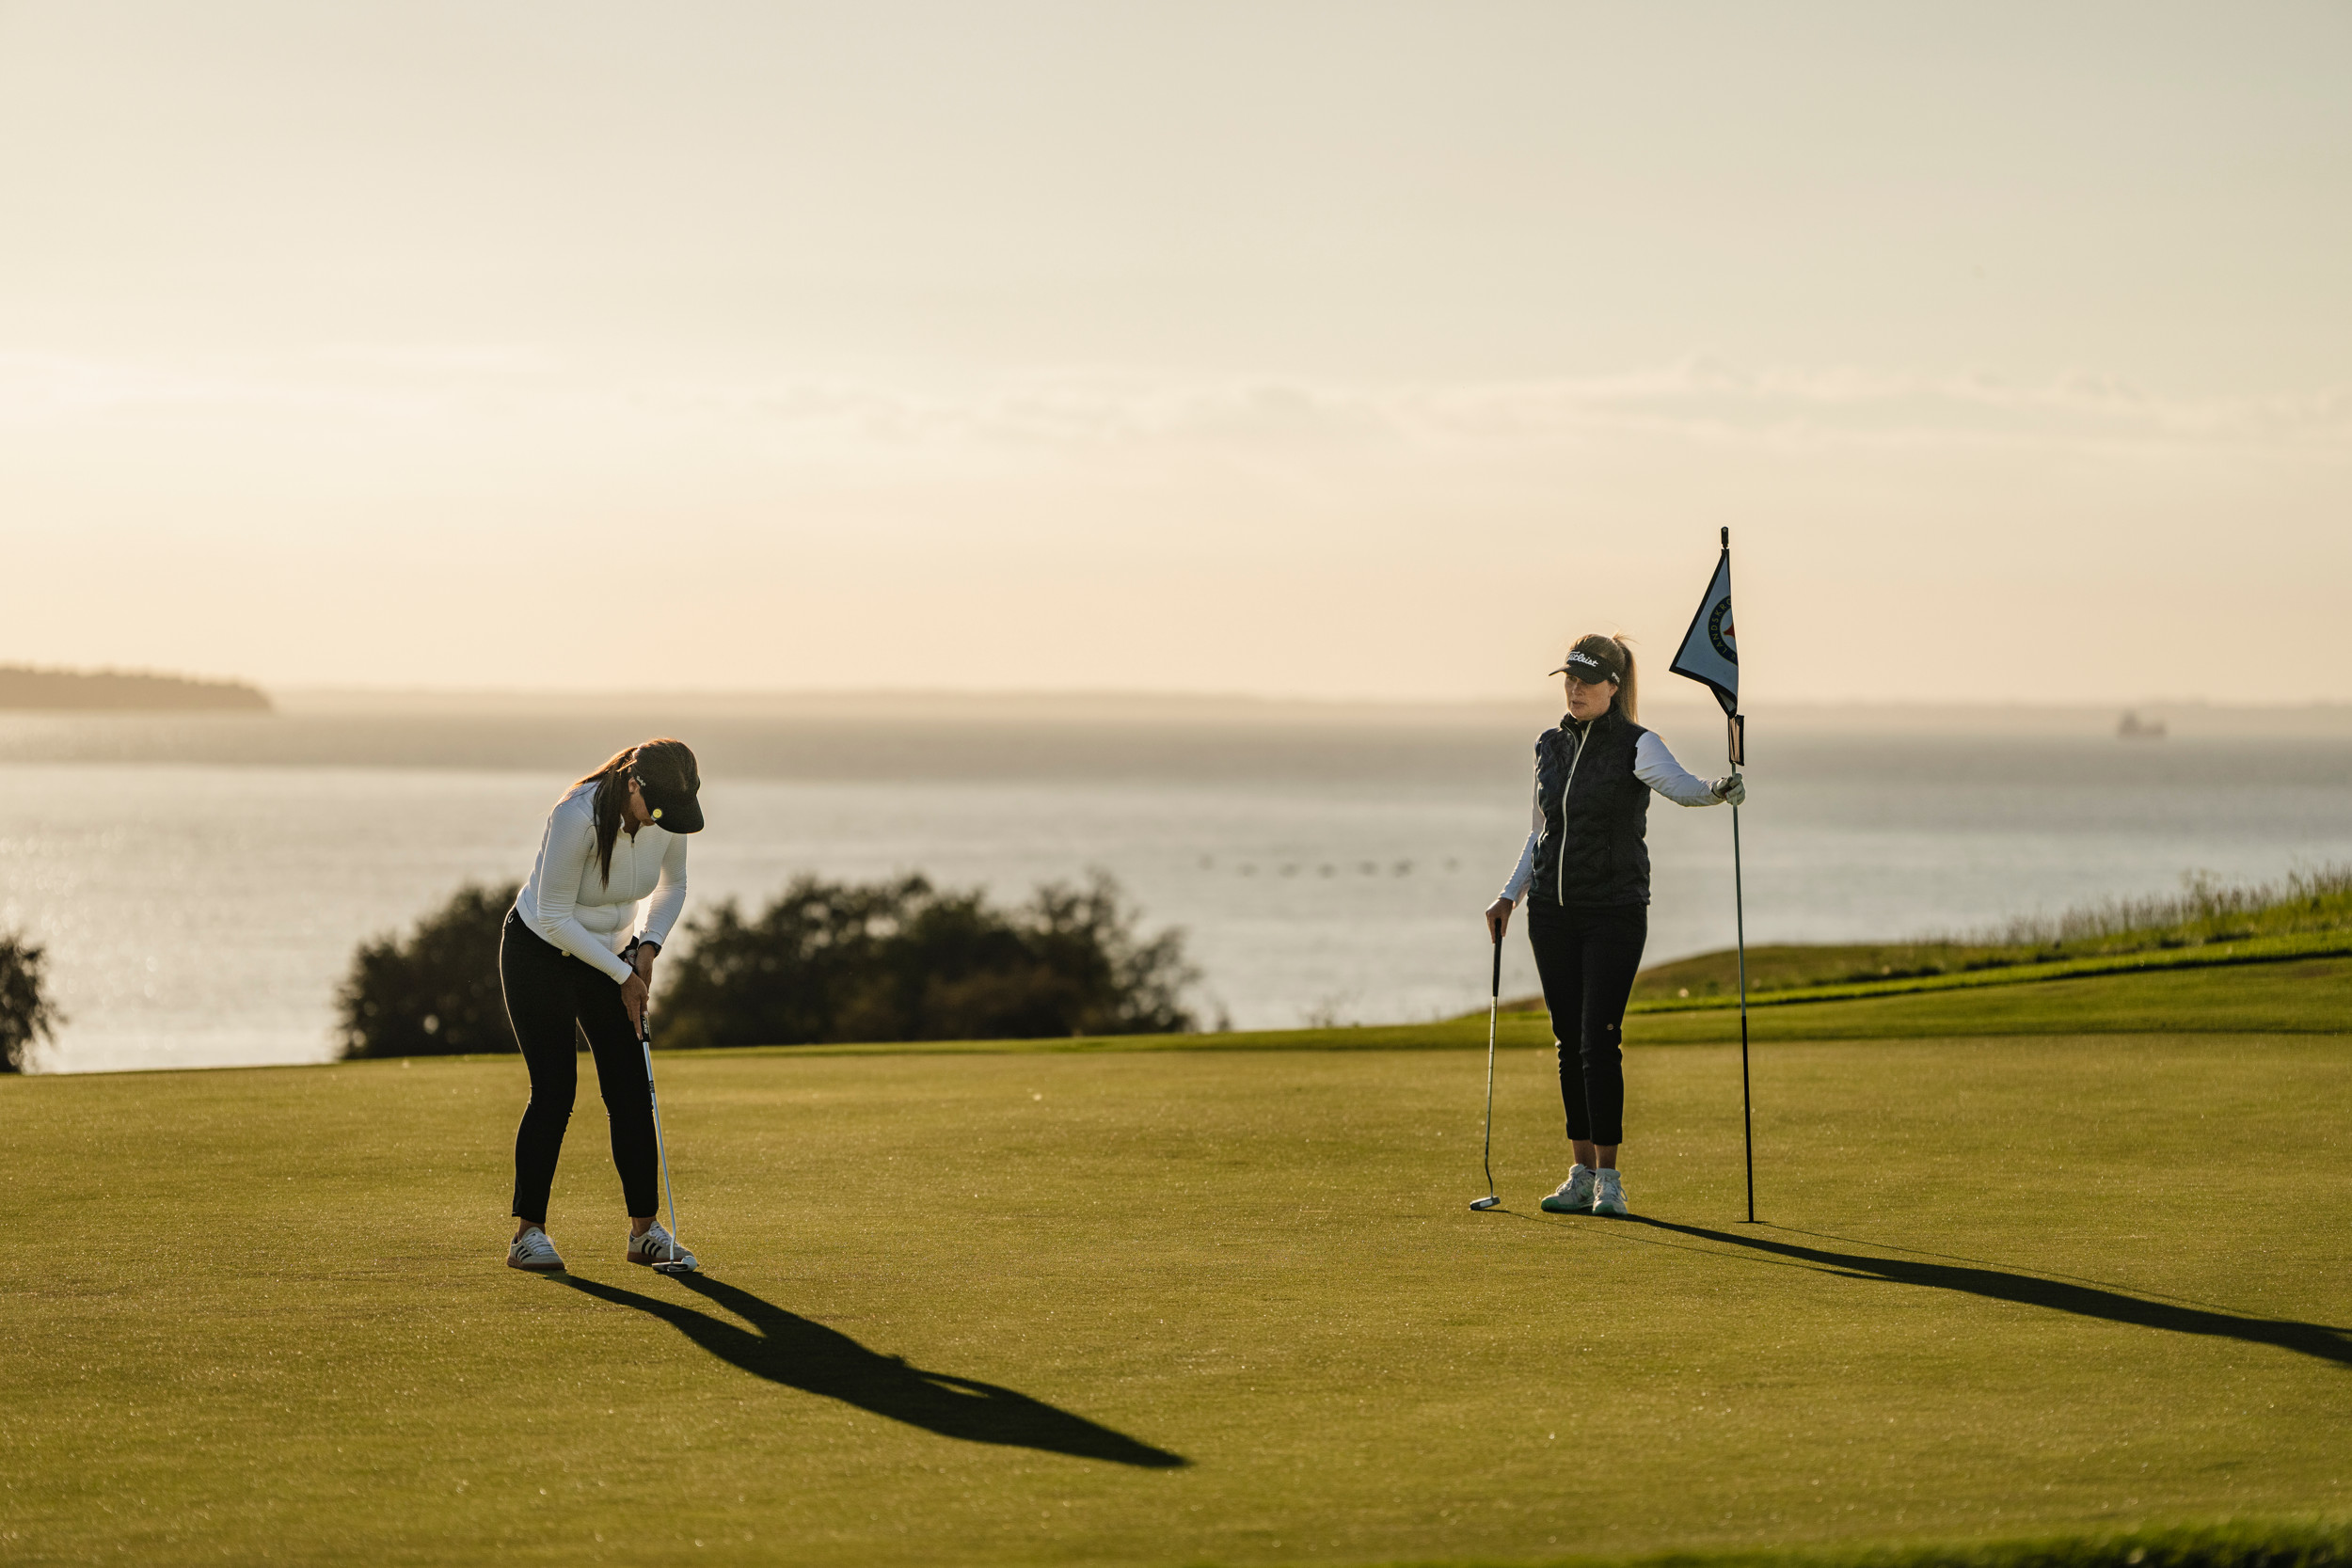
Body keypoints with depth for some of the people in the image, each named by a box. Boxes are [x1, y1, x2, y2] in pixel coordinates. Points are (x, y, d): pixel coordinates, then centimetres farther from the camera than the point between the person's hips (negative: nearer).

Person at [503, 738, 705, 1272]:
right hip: (541, 952, -5)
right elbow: (553, 917, -24)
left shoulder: (668, 814, -13)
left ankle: (645, 1229, 4)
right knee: (555, 1089, -12)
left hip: (613, 955, 5)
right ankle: (528, 1233, -6)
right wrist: (623, 975, -19)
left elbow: (672, 886, 8)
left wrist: (647, 947, -8)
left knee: (632, 1089, -2)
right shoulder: (578, 817, -32)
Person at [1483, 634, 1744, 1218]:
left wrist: (1716, 789, -50)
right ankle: (1583, 1174, 13)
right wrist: (1509, 896, 13)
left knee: (1599, 1042, -11)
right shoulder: (1551, 748, 10)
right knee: (1570, 1043, 6)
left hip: (1615, 912, -5)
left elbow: (1677, 785, -28)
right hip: (1552, 911, 5)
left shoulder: (1636, 745, -7)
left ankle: (1609, 1178, -4)